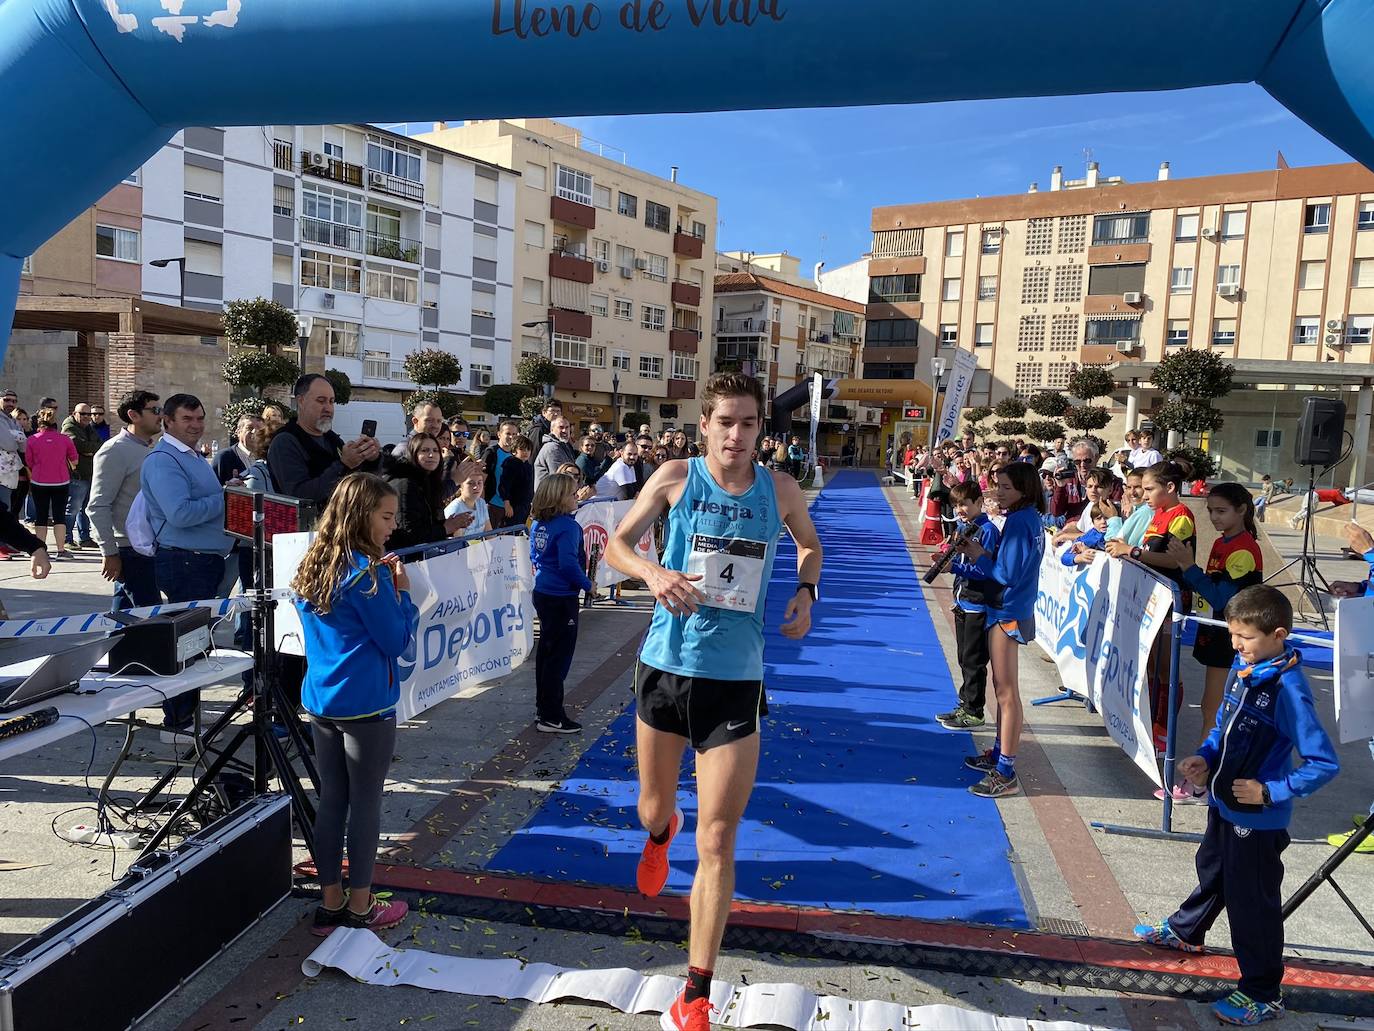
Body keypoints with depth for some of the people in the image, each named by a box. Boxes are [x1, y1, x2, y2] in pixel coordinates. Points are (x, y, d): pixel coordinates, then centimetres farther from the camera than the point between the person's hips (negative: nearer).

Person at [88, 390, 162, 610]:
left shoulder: (148, 449, 14)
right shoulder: (115, 451, -12)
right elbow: (98, 507, -16)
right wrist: (109, 553, -18)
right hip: (129, 550, -8)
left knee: (125, 612, 14)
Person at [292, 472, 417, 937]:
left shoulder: (313, 566, 7)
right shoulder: (368, 572, -17)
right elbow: (397, 641, -13)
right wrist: (401, 592, -4)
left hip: (321, 701, 8)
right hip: (366, 705, -7)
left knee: (331, 798, 14)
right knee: (366, 802, 5)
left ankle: (330, 903, 23)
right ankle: (360, 907, 17)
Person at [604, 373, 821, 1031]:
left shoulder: (779, 490, -1)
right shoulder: (676, 477, -5)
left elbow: (810, 545, 18)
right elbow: (616, 544, 2)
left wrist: (805, 591, -2)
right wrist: (653, 573, -20)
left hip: (735, 680, -1)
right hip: (666, 666, 1)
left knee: (716, 842, -2)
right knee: (654, 809, 20)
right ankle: (660, 835, 61)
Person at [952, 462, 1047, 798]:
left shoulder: (1018, 522, -20)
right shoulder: (1031, 519, 10)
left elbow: (1007, 575, -23)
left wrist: (977, 556, -10)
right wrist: (982, 555, -1)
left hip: (1008, 614, -10)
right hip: (1010, 610, 10)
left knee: (1006, 692, -5)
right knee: (1003, 688, 19)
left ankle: (1006, 774, 1)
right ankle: (999, 753, 32)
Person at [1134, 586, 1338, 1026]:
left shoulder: (1289, 691, -27)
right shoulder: (1245, 668, -2)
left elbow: (1324, 763, -25)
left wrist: (1271, 791, -24)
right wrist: (1205, 757, -1)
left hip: (1259, 818, -9)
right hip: (1223, 803, 9)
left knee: (1252, 902, 6)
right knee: (1212, 870, 30)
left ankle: (1263, 993, 24)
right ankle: (1186, 930, 53)